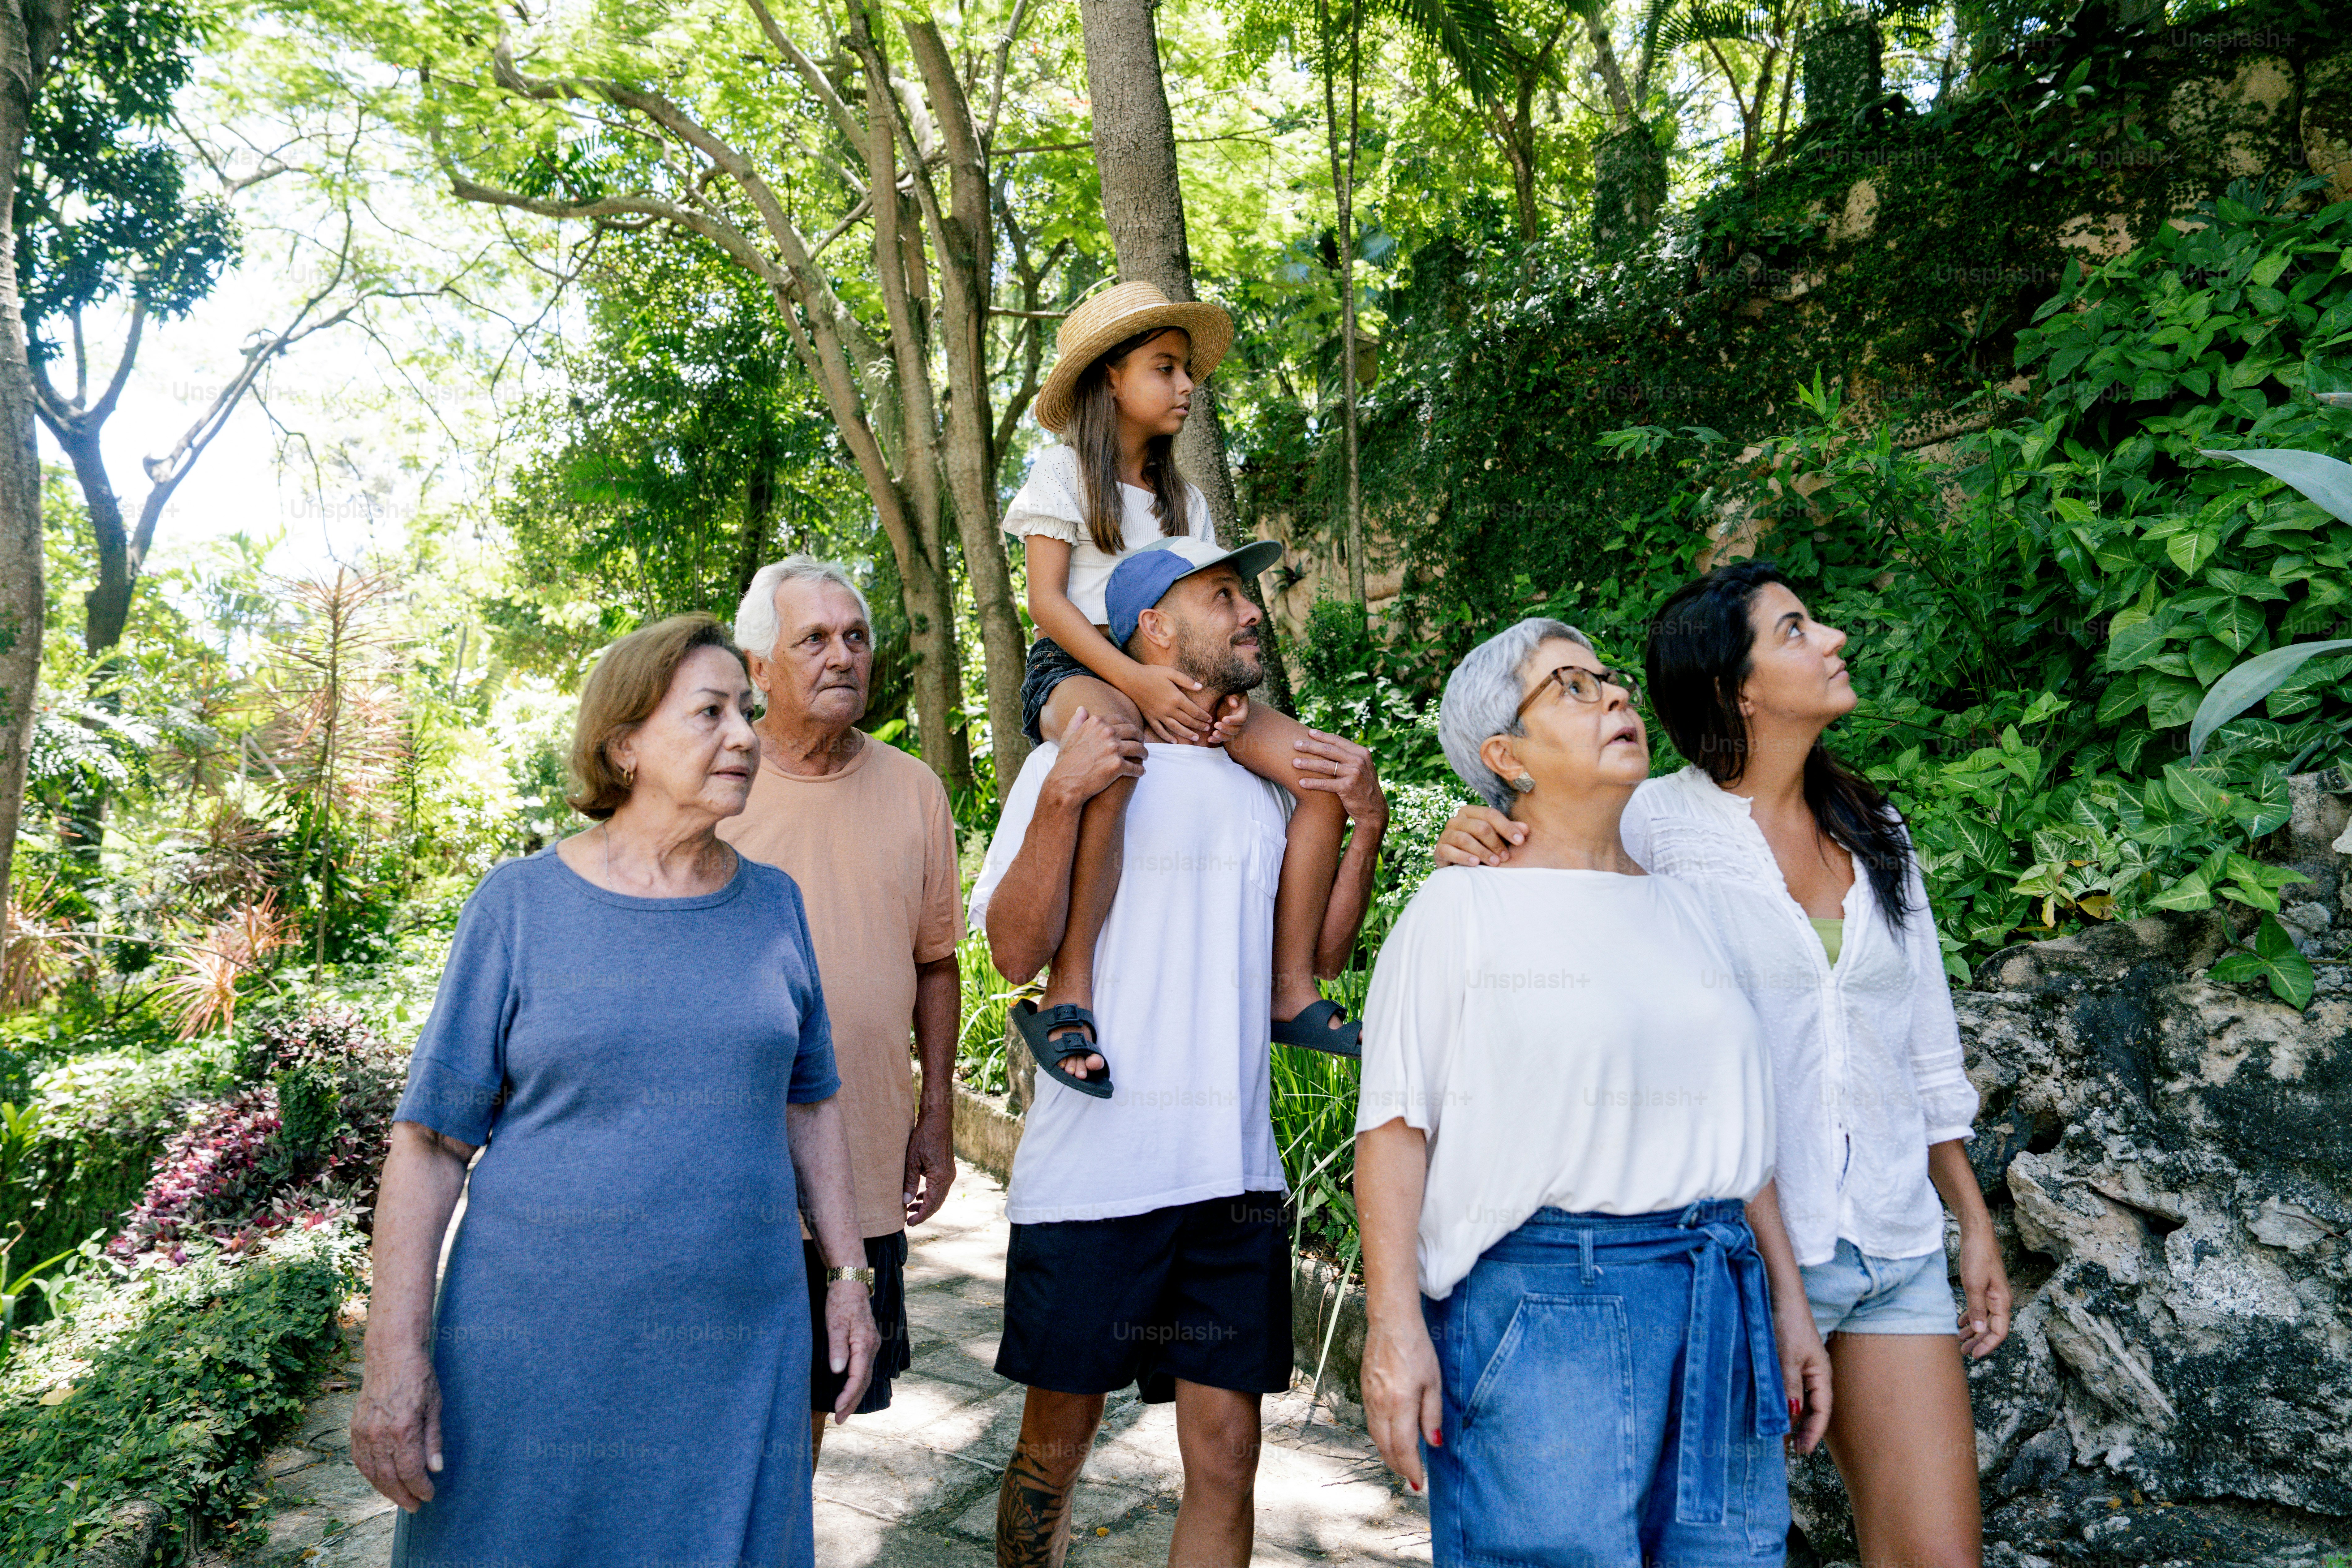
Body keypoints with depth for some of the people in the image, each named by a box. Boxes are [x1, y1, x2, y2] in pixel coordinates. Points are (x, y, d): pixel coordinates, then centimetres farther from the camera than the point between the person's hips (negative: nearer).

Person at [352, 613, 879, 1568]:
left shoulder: (771, 905, 5)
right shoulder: (522, 905, -5)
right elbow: (432, 1137, -4)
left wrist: (847, 1273, 8)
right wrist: (395, 1352, -9)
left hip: (734, 1356, 3)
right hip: (536, 1350, -2)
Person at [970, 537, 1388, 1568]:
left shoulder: (1264, 785, 15)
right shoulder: (1076, 764, -1)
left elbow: (1311, 961, 15)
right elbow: (1016, 951, -11)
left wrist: (1368, 828, 4)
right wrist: (1061, 796, -21)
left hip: (1234, 1172, 4)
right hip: (1094, 1167, -4)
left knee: (1225, 1452, 7)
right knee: (1056, 1442, 10)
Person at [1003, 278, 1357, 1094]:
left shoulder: (1183, 498, 22)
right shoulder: (1064, 474, 5)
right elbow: (1046, 600, -7)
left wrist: (1225, 689, -10)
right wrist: (1138, 680, -22)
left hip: (1172, 676, 6)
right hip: (1075, 668, -6)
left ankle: (1292, 989, -10)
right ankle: (1068, 992, -37)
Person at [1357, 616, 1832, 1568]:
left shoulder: (1680, 909, 15)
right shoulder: (1461, 908, -3)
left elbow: (1733, 1124, 19)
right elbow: (1394, 1124, -8)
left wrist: (1787, 1302, 16)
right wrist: (1394, 1325, -15)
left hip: (1715, 1300, 6)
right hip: (1541, 1298, -5)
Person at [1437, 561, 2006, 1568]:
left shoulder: (1875, 833, 9)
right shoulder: (1660, 823, -8)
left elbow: (1927, 1049, 15)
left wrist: (1974, 1219, 15)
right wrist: (1479, 844, -26)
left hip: (1897, 1248, 5)